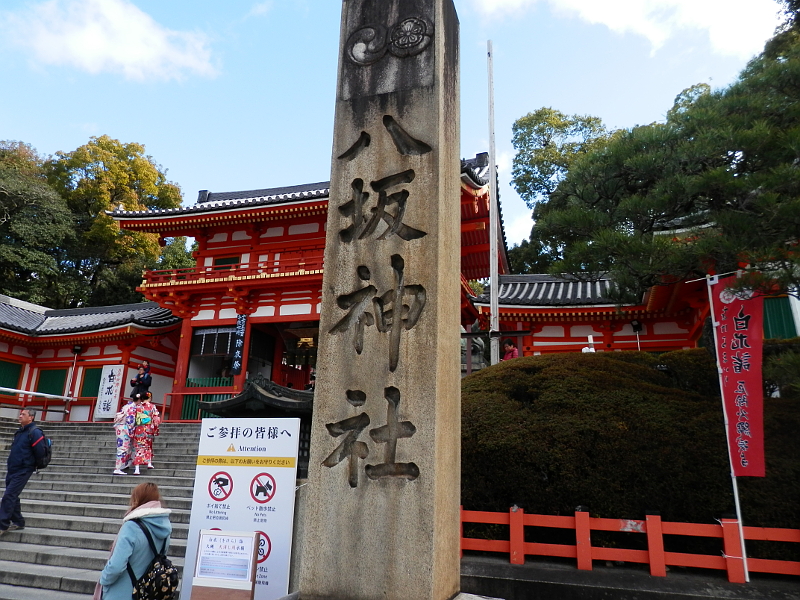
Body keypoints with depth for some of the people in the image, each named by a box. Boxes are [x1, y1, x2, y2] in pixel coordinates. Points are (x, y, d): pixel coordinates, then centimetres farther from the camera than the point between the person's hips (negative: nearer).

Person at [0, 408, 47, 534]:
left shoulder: (35, 433, -16)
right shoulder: (19, 432, 11)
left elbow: (40, 453, -18)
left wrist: (30, 464, -3)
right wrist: (11, 465, 19)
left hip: (23, 471, -9)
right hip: (12, 470, 9)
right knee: (12, 497, 14)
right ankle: (18, 522, 25)